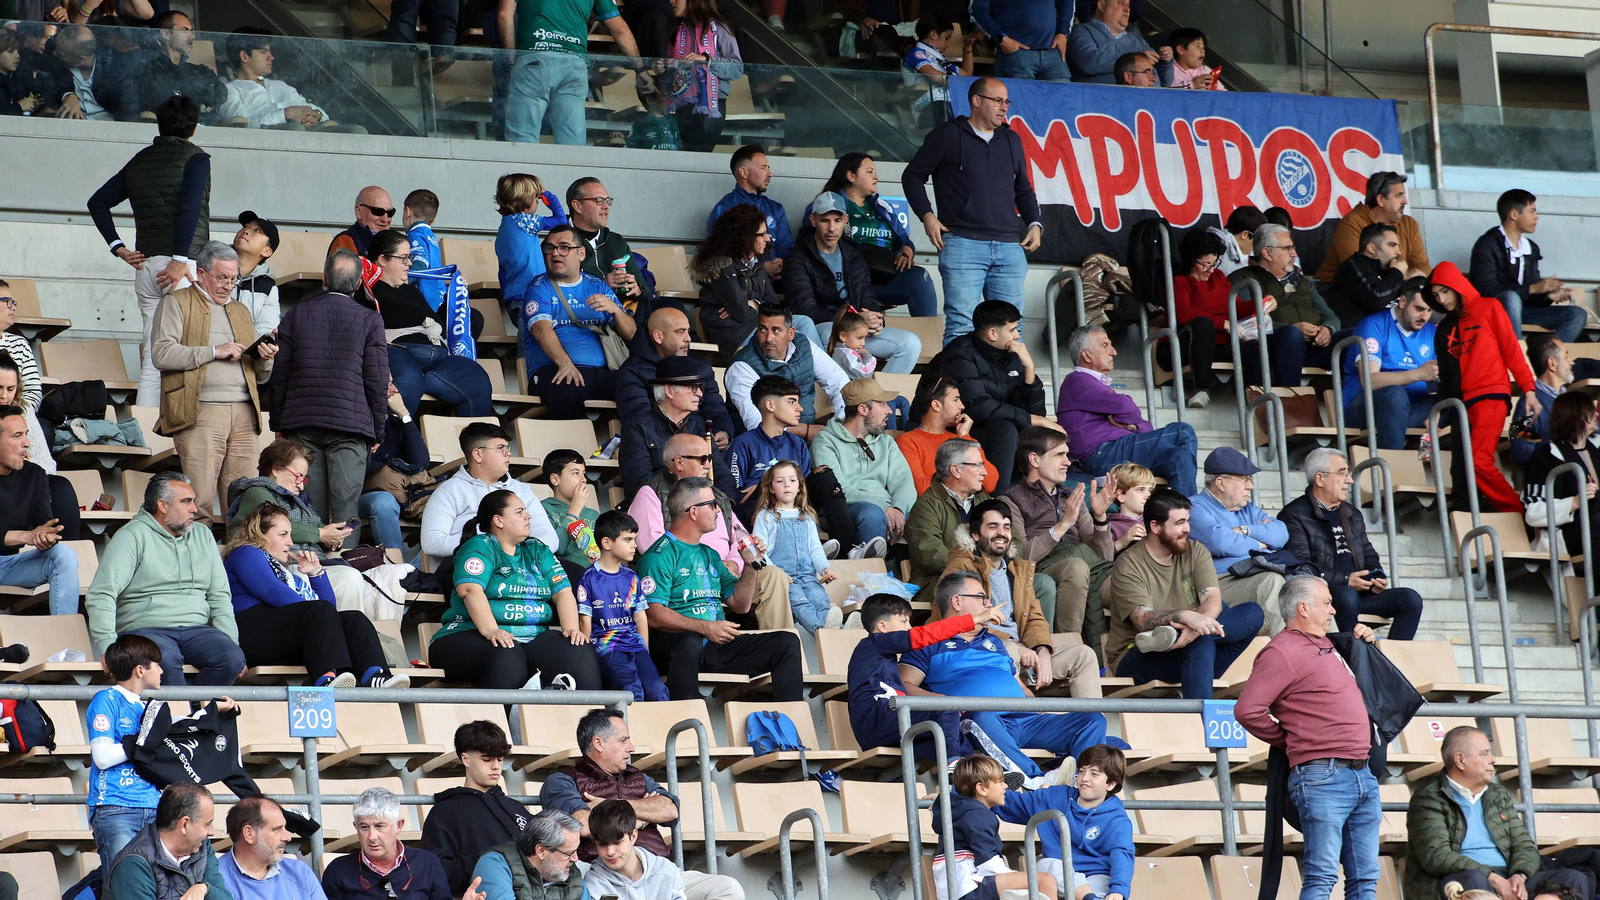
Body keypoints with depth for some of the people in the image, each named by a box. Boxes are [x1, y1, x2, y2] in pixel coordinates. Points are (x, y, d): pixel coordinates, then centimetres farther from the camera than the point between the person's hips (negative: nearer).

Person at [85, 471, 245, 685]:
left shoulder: (203, 536, 19)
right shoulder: (134, 536, 1)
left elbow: (219, 596, 19)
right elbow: (101, 595, -8)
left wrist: (230, 641, 2)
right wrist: (108, 646, -20)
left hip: (196, 629, 5)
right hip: (145, 628, -5)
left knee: (233, 658, -27)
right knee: (166, 660, -40)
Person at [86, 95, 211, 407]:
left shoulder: (139, 162, 16)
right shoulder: (195, 158, -3)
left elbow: (98, 203, 18)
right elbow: (188, 208, -17)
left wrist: (119, 249, 14)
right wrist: (180, 260, -18)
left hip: (146, 265, 6)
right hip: (184, 263, -6)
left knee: (151, 358, 7)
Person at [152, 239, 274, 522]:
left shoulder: (241, 312, 27)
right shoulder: (176, 303, 9)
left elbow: (260, 377, 27)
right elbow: (161, 353, -8)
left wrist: (265, 359, 4)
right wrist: (214, 351, -9)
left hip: (244, 413, 5)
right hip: (201, 413, -5)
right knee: (200, 500, -12)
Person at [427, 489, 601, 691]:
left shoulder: (538, 551, 22)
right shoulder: (479, 548, 3)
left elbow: (562, 592, 12)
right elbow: (471, 590, -15)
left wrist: (571, 629, -9)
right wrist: (490, 631, -31)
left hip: (534, 637, 5)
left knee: (580, 652, -24)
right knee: (506, 658, -40)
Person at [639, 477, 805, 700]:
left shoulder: (709, 555, 23)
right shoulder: (660, 556, -5)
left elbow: (740, 604, 23)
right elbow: (654, 616, -16)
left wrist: (752, 564, 10)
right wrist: (705, 627, -25)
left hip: (717, 645, 8)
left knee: (787, 642, -6)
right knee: (690, 642, -42)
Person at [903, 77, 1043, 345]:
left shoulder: (1012, 141, 21)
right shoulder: (947, 136, 5)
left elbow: (1024, 190, 29)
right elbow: (912, 175, 8)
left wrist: (1035, 223, 12)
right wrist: (927, 216, -4)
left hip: (1008, 246, 5)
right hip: (963, 244, -5)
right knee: (961, 323, -11)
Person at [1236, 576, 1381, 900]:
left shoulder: (1327, 646, 20)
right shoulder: (1283, 651, -7)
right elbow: (1247, 710, -16)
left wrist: (1362, 644, 22)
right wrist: (1290, 741, -2)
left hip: (1363, 775, 9)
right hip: (1322, 778, -9)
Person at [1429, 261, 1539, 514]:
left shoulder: (1488, 308, 6)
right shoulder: (1444, 329, 21)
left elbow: (1512, 350, 2)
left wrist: (1528, 389, -6)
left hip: (1491, 396, -6)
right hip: (1462, 404, 6)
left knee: (1478, 460, -23)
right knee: (1459, 470, -5)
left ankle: (1517, 512, -15)